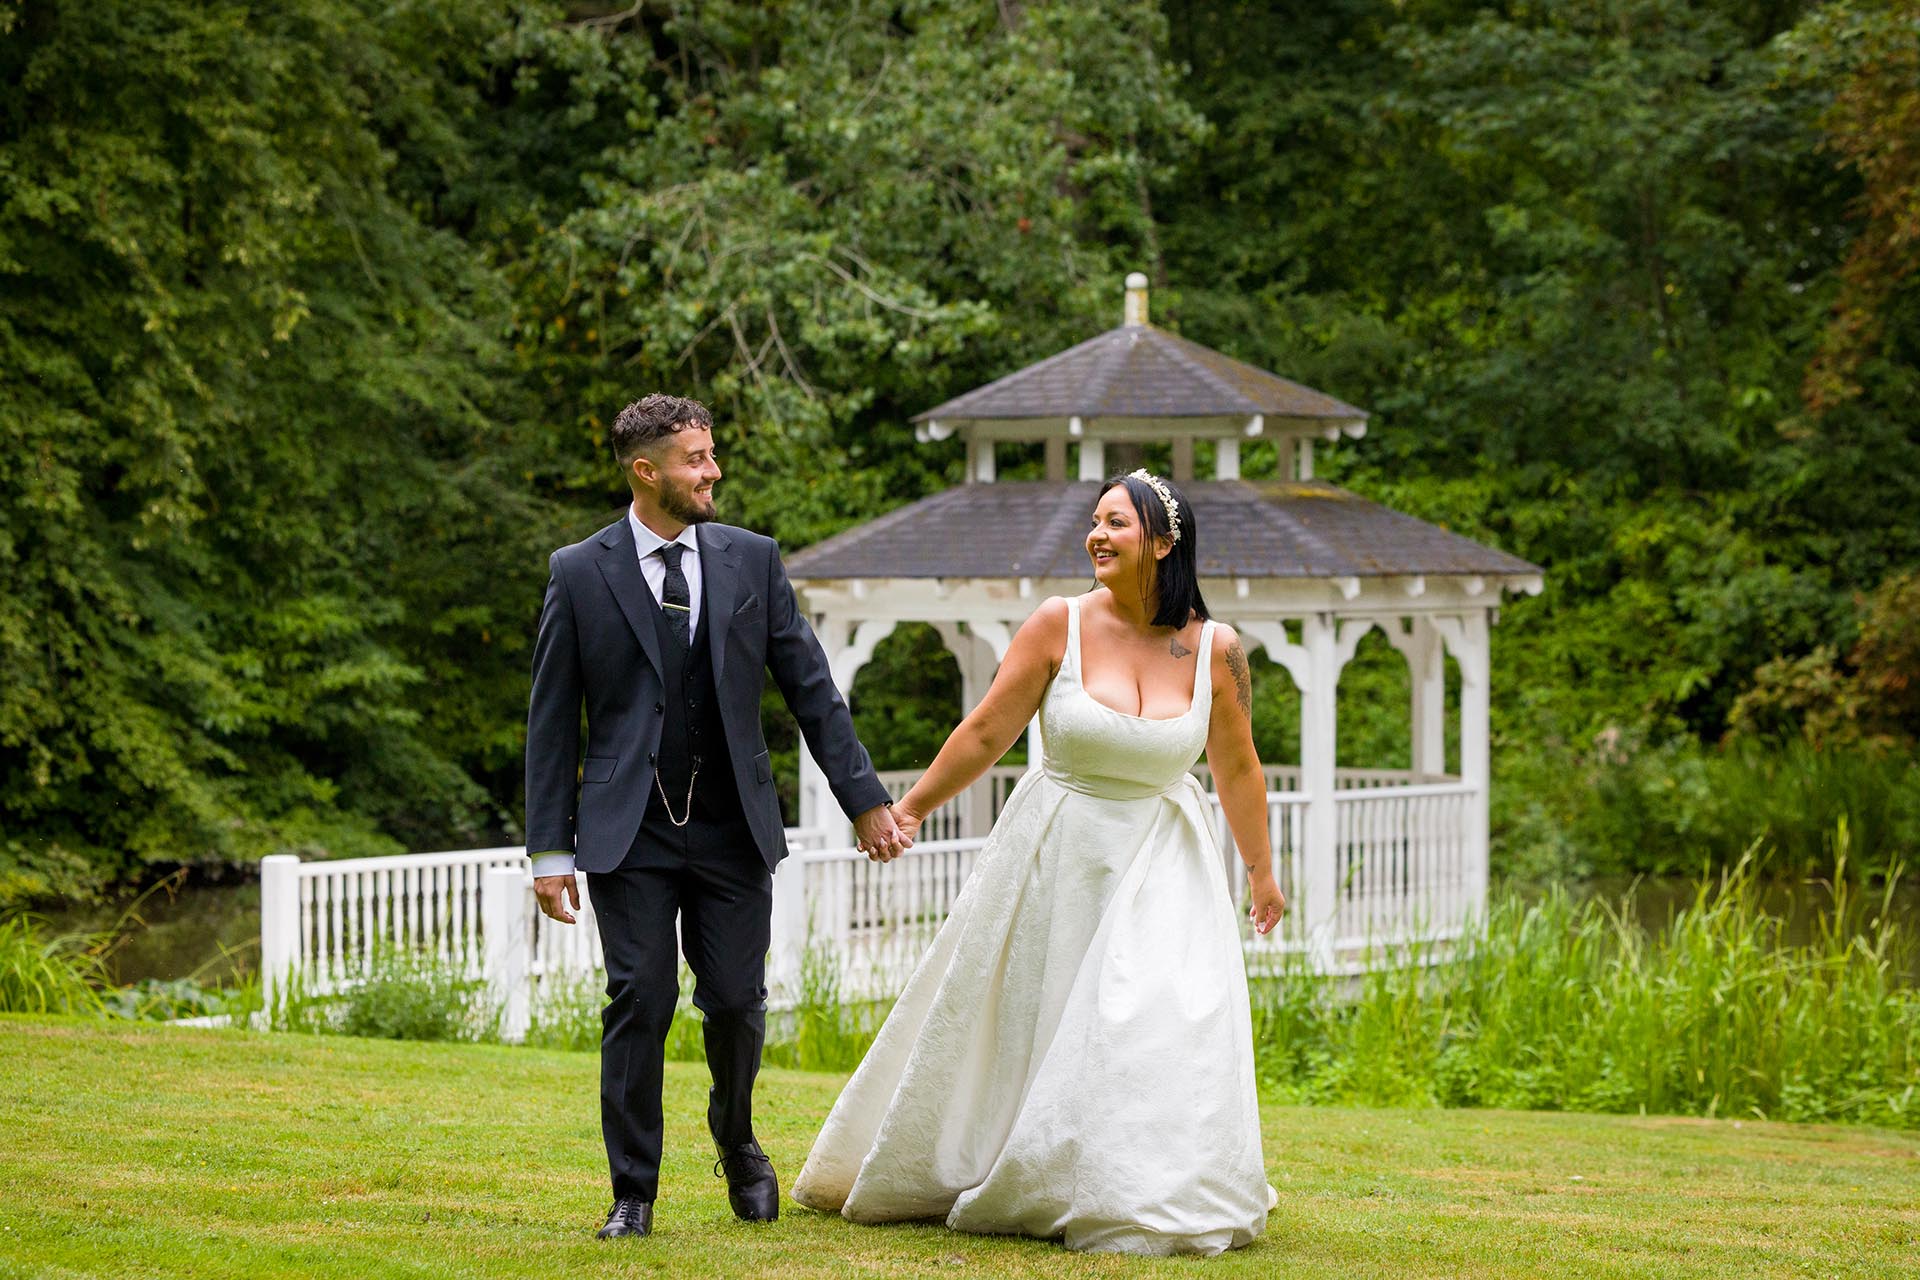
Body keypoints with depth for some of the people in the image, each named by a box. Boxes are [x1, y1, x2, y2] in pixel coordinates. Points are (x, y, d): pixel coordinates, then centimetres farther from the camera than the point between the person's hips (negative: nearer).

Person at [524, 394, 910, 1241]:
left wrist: (866, 800, 4)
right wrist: (550, 849, -3)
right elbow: (552, 721, 1)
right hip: (629, 833, -2)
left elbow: (811, 692, 8)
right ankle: (633, 1194, 3)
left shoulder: (752, 561, 5)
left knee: (736, 1002, 2)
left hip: (732, 829, 2)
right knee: (640, 1003, -7)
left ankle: (737, 1144, 31)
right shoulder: (579, 574, 0)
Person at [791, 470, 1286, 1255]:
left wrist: (1261, 870, 14)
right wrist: (911, 809, 0)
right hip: (1054, 860, 0)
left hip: (1160, 866, 0)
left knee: (1167, 1032, -9)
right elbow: (987, 732, -4)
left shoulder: (1215, 650, -8)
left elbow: (1237, 768, 4)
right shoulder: (1060, 625, -12)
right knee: (1009, 1024, 11)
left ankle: (1150, 1208, 6)